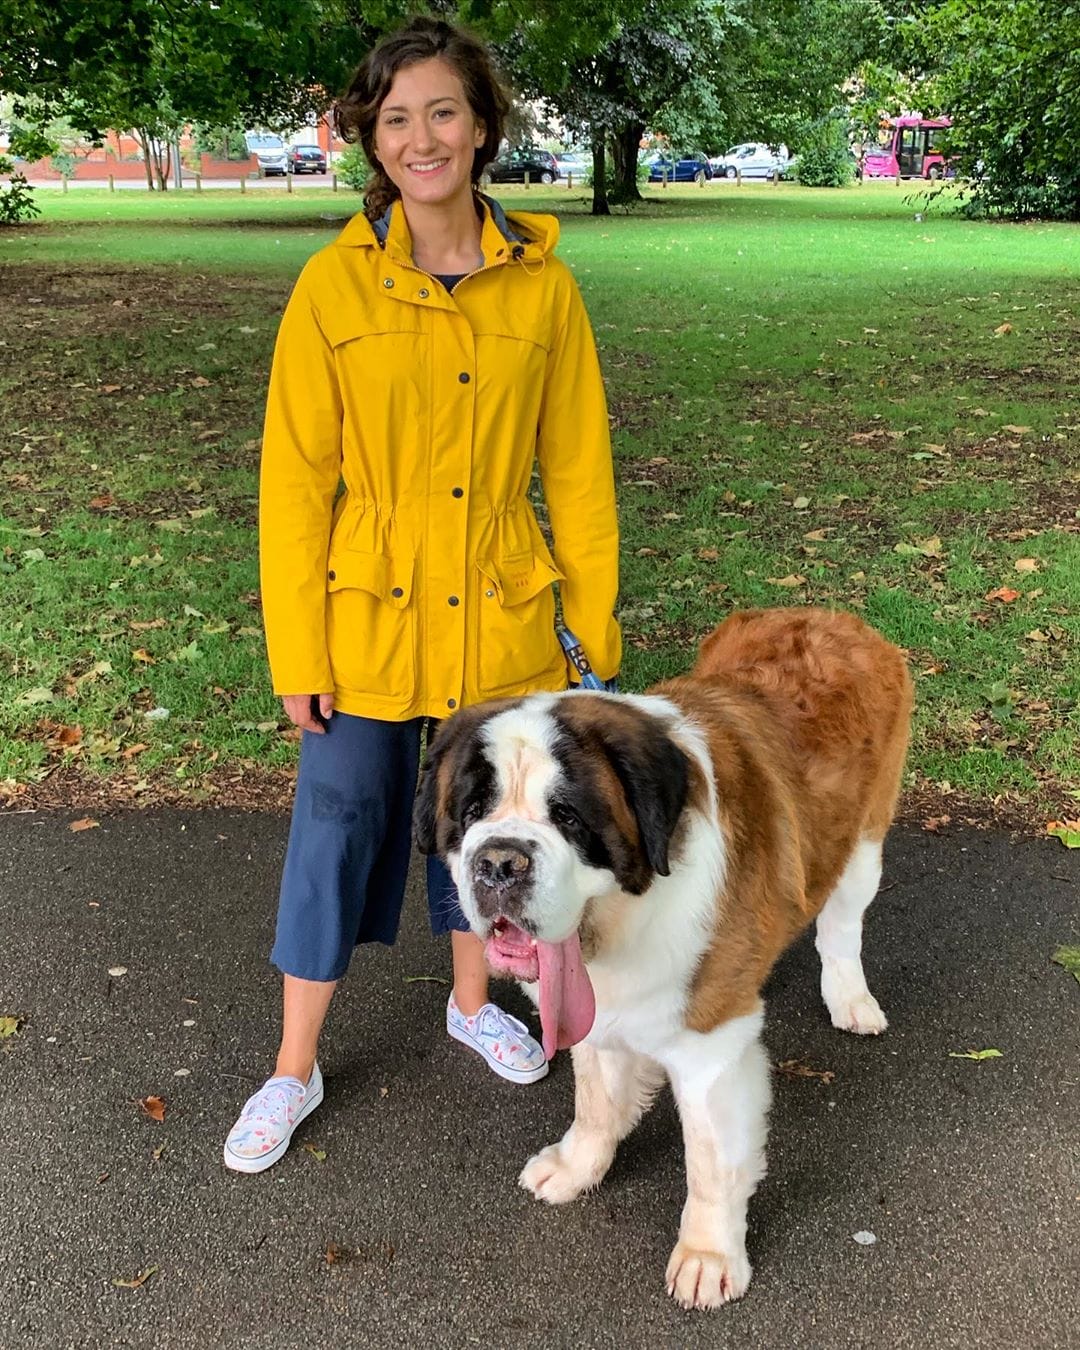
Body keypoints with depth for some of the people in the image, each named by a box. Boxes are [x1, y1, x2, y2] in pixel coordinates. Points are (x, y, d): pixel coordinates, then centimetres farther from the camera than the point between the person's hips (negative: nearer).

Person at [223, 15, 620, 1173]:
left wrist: (594, 623, 2)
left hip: (501, 622, 2)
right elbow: (295, 478, -8)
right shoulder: (334, 284, -9)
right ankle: (295, 1072, 27)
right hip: (366, 620, -1)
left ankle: (471, 1002, 44)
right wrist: (295, 654, -8)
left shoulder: (542, 284, -4)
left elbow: (577, 469, 1)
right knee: (336, 830, 8)